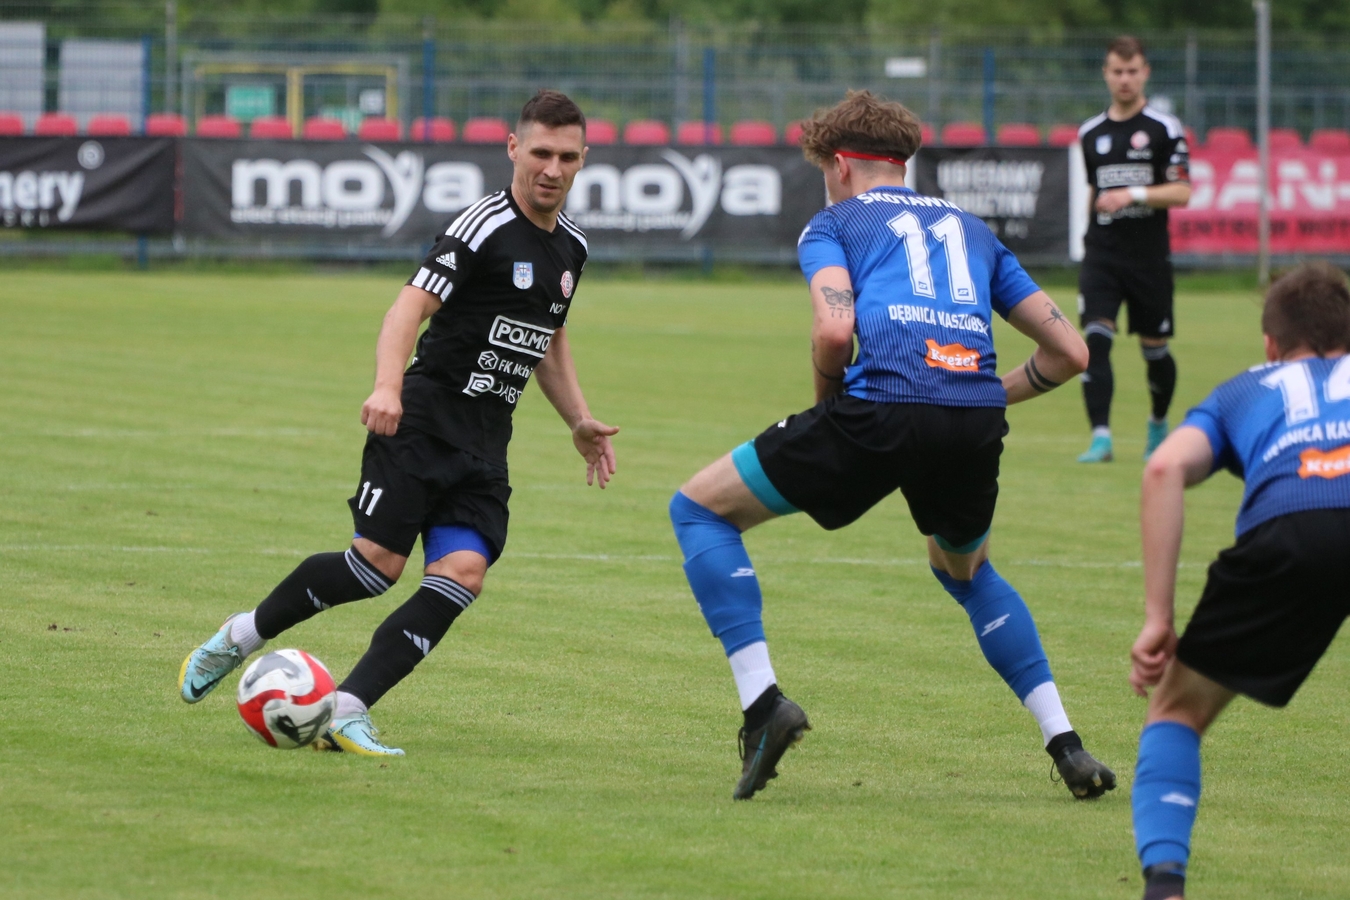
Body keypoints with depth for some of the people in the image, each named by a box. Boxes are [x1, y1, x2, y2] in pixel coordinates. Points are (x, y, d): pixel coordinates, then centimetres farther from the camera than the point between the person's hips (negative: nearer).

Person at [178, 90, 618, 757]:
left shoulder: (570, 245, 13)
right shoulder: (486, 227, -11)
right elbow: (410, 307, -21)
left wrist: (580, 421, 24)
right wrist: (387, 387, -37)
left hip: (486, 441, 6)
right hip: (423, 420, -6)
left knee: (463, 573, -13)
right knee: (379, 562, -14)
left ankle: (348, 713, -14)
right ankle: (241, 636, 11)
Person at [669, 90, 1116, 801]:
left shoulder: (834, 224, 17)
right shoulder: (970, 229, 30)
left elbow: (835, 327, -5)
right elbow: (1068, 351, 25)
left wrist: (828, 401, 13)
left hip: (879, 409, -5)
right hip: (975, 427, 5)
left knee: (699, 509, 14)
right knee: (965, 569, 36)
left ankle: (762, 700, -1)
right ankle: (1066, 746, 23)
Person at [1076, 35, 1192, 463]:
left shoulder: (1164, 130, -3)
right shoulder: (1090, 133, 10)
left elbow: (1182, 193, -8)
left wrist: (1134, 194, -19)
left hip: (1149, 255, -2)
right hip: (1101, 254, 2)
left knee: (1155, 348, 8)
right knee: (1095, 339, -16)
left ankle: (1159, 423, 35)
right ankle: (1100, 438, -18)